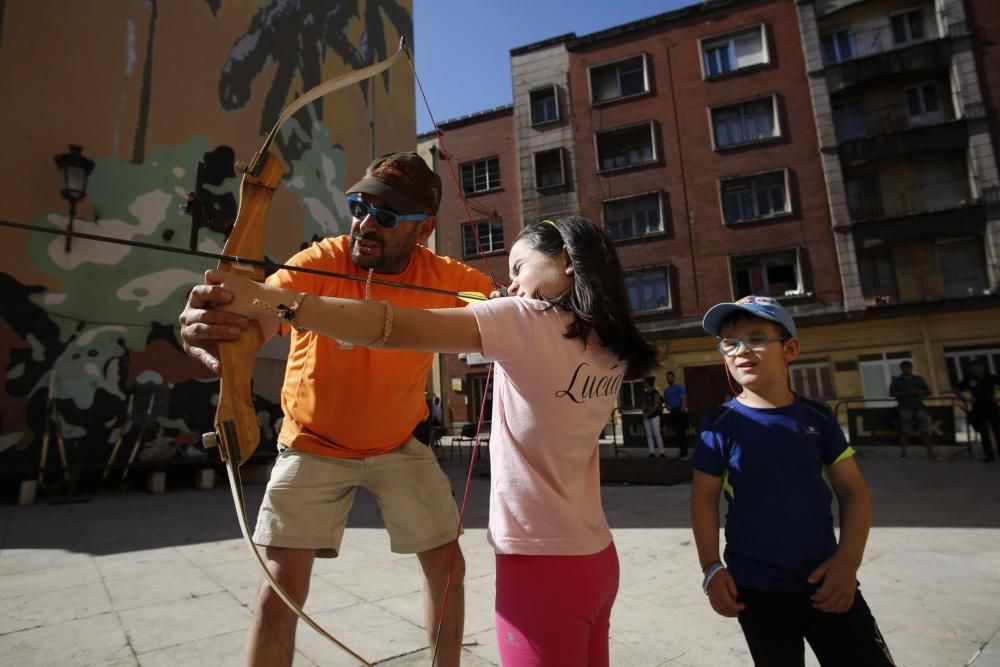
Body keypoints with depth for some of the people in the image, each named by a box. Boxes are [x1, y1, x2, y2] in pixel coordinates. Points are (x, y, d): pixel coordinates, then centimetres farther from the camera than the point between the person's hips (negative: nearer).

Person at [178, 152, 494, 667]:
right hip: (314, 445, -2)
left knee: (445, 564, 10)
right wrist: (211, 325, -63)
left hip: (398, 446, 3)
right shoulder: (320, 262, -23)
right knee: (282, 584, -5)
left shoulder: (443, 278, -15)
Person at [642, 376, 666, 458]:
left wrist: (648, 414, -14)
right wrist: (644, 413, -2)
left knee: (657, 434, -6)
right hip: (646, 416, 7)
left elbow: (656, 406, -12)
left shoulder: (655, 392, -9)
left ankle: (661, 453, 0)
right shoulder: (645, 393, 11)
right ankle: (652, 452, 8)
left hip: (654, 415, -7)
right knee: (649, 435, 5)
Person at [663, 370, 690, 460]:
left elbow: (684, 399, -11)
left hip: (680, 411, -6)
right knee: (677, 433, 8)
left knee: (682, 432, -8)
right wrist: (668, 407, -2)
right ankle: (682, 451, 17)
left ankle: (684, 453, -6)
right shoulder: (666, 390, 17)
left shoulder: (680, 387, -2)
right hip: (672, 413, 6)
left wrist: (682, 410, -20)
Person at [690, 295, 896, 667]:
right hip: (757, 588, -2)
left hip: (824, 579, 3)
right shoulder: (721, 423, -10)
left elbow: (853, 490, 2)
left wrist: (848, 560, -8)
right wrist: (712, 569, -9)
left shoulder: (818, 417, -2)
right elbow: (704, 498, -6)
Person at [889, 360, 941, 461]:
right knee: (904, 430, -8)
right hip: (905, 407, -3)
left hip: (918, 406, 3)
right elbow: (891, 393, -1)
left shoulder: (919, 379, 16)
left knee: (925, 429, -4)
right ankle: (903, 453, -7)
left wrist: (918, 392, -7)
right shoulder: (896, 380, 7)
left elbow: (928, 392, 13)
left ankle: (930, 453, -3)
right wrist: (905, 393, -13)